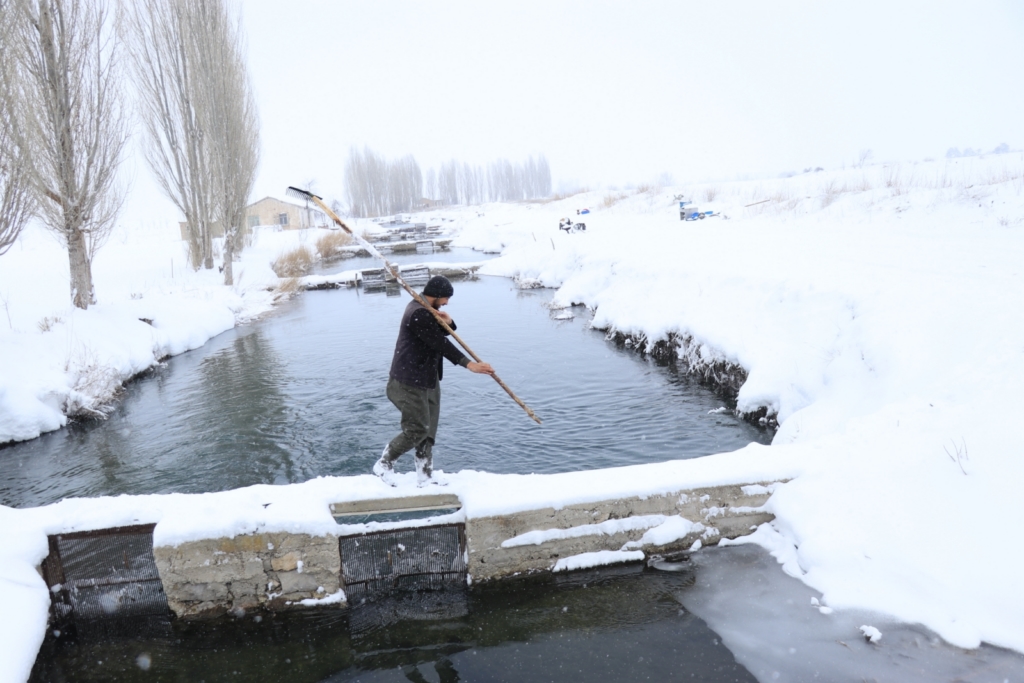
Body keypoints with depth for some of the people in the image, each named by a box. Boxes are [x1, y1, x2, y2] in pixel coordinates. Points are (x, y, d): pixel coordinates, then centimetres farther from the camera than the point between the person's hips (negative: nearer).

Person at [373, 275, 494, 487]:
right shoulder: (419, 314, -21)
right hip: (410, 382, -11)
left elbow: (441, 334, 17)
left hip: (427, 379, 11)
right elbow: (440, 343, -27)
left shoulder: (426, 310, 13)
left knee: (428, 430, 12)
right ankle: (383, 465, 14)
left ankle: (425, 476, 20)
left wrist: (448, 322, -8)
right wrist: (468, 364, -30)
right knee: (417, 430, -5)